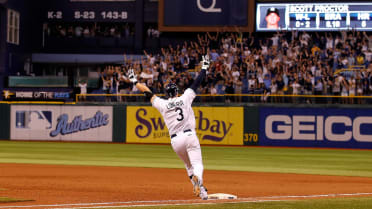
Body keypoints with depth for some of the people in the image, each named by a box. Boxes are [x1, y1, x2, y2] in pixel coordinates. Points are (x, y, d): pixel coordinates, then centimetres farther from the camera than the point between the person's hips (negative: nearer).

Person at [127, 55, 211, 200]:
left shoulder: (163, 104, 8)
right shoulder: (185, 98, 7)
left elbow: (148, 93, 17)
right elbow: (196, 83, 13)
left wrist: (135, 81, 28)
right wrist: (204, 68, 24)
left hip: (175, 140, 2)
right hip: (190, 136, -2)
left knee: (189, 165, 17)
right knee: (197, 164, -9)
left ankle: (200, 191, 1)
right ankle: (197, 178, -45)